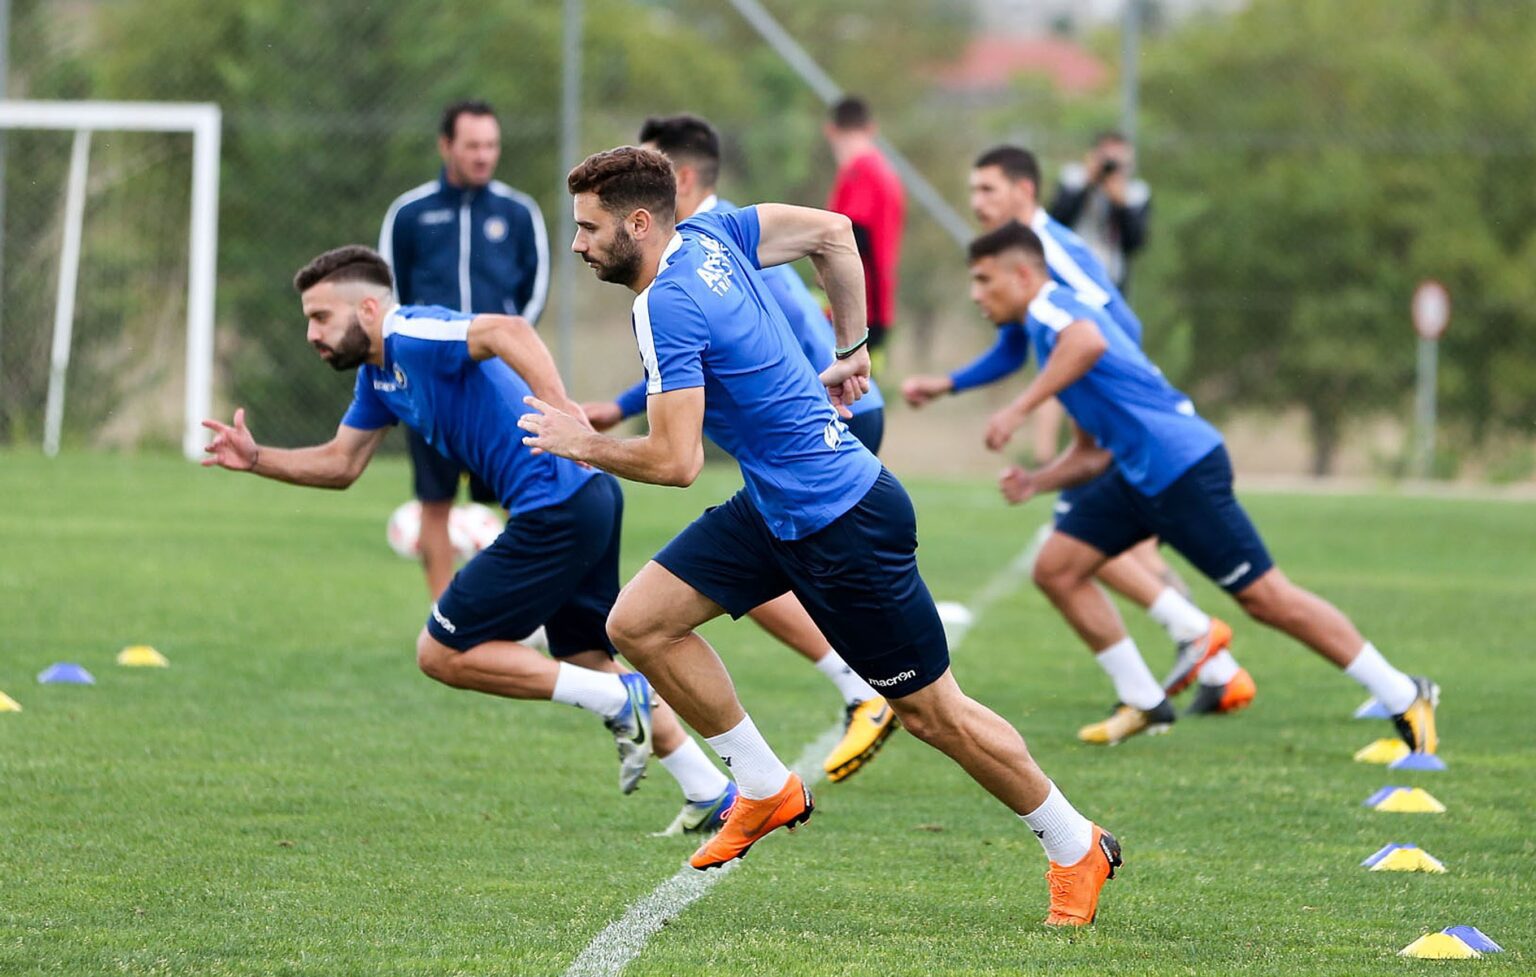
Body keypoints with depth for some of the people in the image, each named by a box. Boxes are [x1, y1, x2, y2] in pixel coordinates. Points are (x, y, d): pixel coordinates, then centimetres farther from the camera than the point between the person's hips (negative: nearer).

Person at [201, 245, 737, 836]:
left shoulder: (411, 335, -13)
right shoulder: (378, 374, 18)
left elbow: (508, 332, -30)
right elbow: (341, 464, 26)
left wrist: (559, 408, -42)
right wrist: (255, 459, 13)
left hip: (556, 508, -11)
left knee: (443, 654, -3)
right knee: (587, 662, 21)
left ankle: (618, 702, -4)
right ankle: (713, 795, 24)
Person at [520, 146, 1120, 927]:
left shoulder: (666, 307, -23)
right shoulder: (707, 235, 2)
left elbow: (676, 462, -27)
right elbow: (832, 232, 15)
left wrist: (585, 445, -10)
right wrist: (852, 352, 21)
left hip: (842, 524, -10)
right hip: (775, 506, 10)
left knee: (932, 712, 2)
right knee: (638, 622, 1)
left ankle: (1076, 848, 18)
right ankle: (766, 788, 13)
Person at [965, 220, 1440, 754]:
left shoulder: (1051, 307, -6)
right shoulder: (1053, 323, 24)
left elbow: (1087, 343, -33)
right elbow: (1092, 451, 27)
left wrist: (1018, 408, -30)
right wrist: (1034, 482, 14)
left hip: (1181, 464, -10)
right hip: (1139, 472, 10)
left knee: (1264, 596, -9)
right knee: (1057, 568, 5)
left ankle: (1405, 698, -3)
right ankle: (1142, 703, 9)